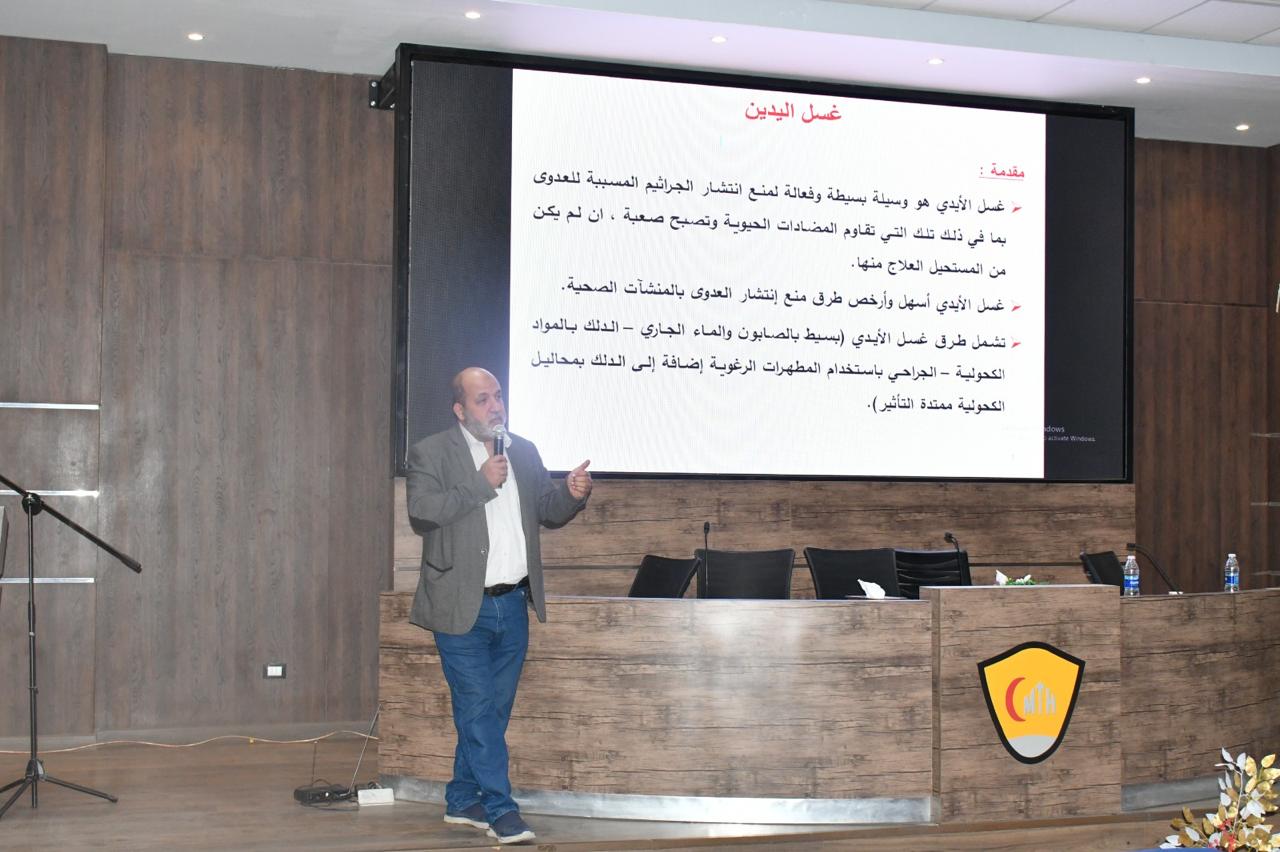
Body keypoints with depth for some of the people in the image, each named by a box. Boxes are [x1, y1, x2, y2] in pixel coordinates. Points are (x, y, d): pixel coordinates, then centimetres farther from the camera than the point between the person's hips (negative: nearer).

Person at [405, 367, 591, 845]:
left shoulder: (524, 453, 12)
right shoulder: (430, 454, -5)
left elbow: (548, 513, 15)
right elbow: (421, 512, -18)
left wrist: (571, 494, -6)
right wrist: (481, 484, -20)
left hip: (513, 605, 6)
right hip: (463, 608, -6)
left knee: (494, 709, 12)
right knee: (478, 710, -4)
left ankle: (462, 801, 26)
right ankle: (500, 809, 3)